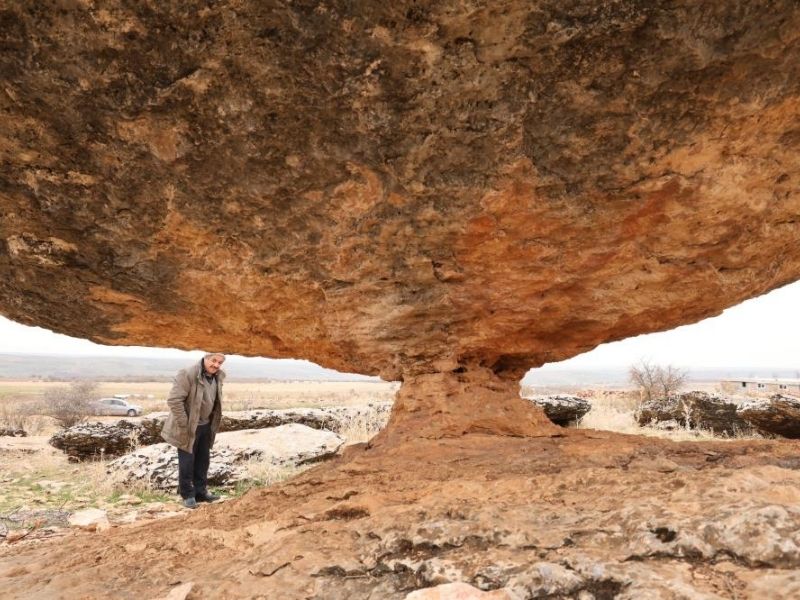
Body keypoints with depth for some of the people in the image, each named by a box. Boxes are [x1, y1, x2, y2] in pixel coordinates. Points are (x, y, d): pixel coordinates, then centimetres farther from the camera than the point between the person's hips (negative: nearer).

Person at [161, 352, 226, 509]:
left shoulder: (218, 377, 1)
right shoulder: (188, 374, -25)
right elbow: (173, 400, -26)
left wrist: (213, 423, 10)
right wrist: (184, 424, -22)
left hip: (206, 426, 7)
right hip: (188, 427, -7)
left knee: (203, 461, 16)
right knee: (187, 462, 3)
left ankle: (201, 491, 28)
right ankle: (188, 495, 19)